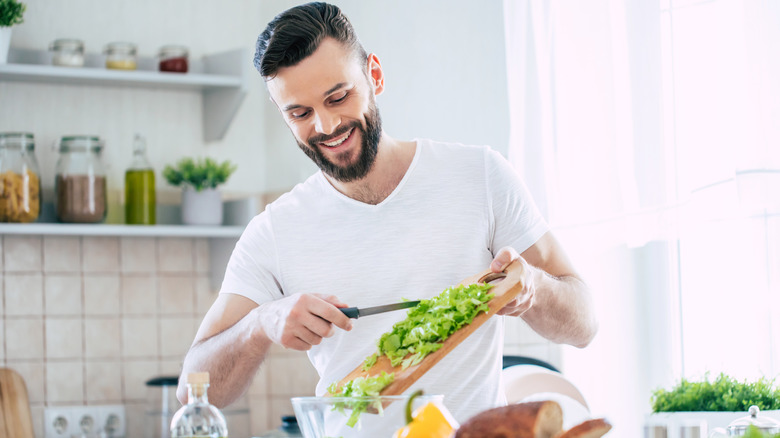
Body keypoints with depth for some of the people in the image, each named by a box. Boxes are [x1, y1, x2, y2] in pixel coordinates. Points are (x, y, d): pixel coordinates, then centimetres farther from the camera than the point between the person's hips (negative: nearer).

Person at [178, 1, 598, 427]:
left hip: (473, 429, -2)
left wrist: (532, 287, -17)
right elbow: (195, 388, -1)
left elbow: (582, 326, 4)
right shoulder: (272, 235, 3)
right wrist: (261, 325, -19)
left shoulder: (480, 175, 2)